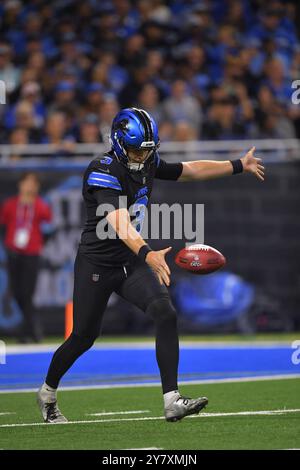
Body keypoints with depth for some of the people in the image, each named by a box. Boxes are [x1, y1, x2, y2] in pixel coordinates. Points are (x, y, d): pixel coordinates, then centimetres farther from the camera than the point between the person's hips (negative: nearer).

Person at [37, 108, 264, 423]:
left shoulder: (148, 162, 2)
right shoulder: (104, 172, -23)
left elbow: (191, 170, 17)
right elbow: (120, 223, -38)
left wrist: (240, 166, 18)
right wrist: (147, 254, -53)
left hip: (131, 264, 6)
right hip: (96, 265, -6)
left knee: (166, 314, -17)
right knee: (83, 337, 4)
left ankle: (172, 402, -20)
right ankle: (47, 394, 33)